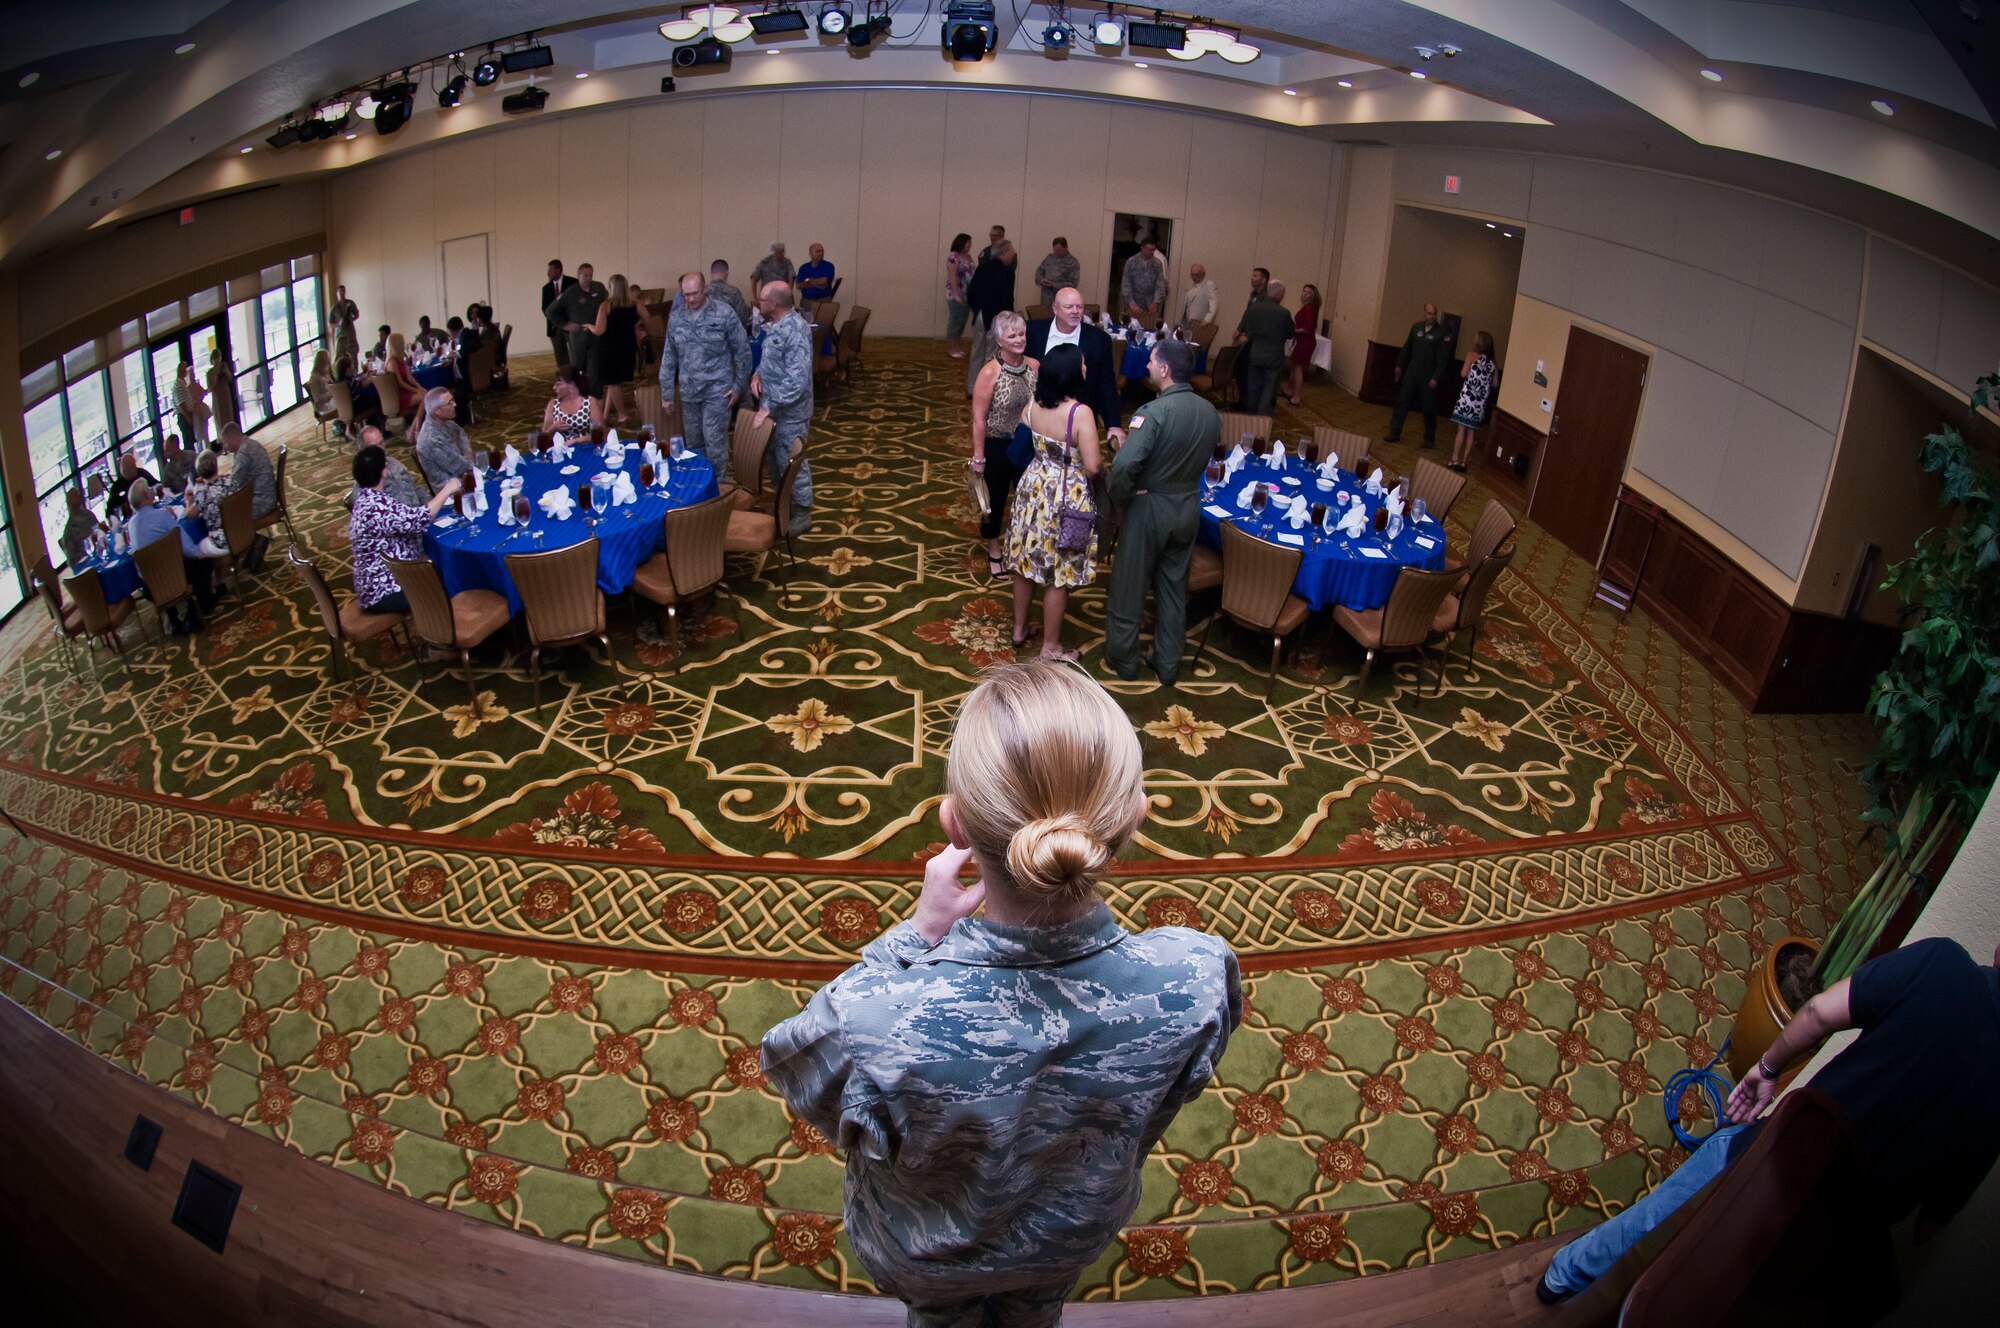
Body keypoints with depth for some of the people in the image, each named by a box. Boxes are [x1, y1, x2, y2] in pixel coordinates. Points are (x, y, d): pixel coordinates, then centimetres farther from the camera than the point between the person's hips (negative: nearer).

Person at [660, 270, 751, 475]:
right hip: (688, 392, 5)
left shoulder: (724, 314, -9)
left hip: (717, 391, -4)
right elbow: (669, 357, 10)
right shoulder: (676, 318, 4)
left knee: (714, 443, -7)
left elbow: (742, 351, -3)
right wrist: (666, 393, 10)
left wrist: (738, 386, -5)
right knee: (694, 444, 13)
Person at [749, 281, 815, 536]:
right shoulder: (774, 324, 4)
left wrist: (770, 406, -28)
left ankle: (802, 513, 16)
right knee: (772, 456, 21)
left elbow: (797, 380, -31)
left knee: (791, 461, 2)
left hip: (789, 411, -9)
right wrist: (757, 374, 0)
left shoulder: (796, 331, -26)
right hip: (771, 405, 9)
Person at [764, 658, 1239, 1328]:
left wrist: (916, 935, -23)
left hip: (924, 1252, -1)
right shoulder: (1199, 978, -39)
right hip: (1076, 1235, 2)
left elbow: (792, 1069, -21)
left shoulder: (868, 1018, -47)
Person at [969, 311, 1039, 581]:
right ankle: (994, 552, 35)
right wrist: (978, 457, -13)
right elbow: (978, 419, -15)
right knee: (995, 499, 14)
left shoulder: (1035, 366, -7)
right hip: (997, 446, -3)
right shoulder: (990, 372, -19)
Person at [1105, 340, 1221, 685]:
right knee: (1174, 588, 19)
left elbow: (1124, 465, -33)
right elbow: (1204, 458, 9)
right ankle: (1168, 664, 30)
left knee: (1129, 587, 12)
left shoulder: (1154, 411, -24)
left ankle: (1123, 660, 27)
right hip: (1188, 508, 6)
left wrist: (1118, 497, -14)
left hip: (1149, 508, -6)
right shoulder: (1210, 412, -3)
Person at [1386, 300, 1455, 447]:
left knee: (1429, 408, 4)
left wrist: (1436, 378, -16)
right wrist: (1399, 365, 15)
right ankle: (1394, 433, 8)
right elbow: (1407, 348, 16)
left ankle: (1429, 438, 17)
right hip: (1412, 372, 4)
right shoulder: (1416, 327, 6)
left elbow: (1443, 358, -11)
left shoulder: (1443, 332, -9)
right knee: (1402, 402, 1)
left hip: (1429, 376, -4)